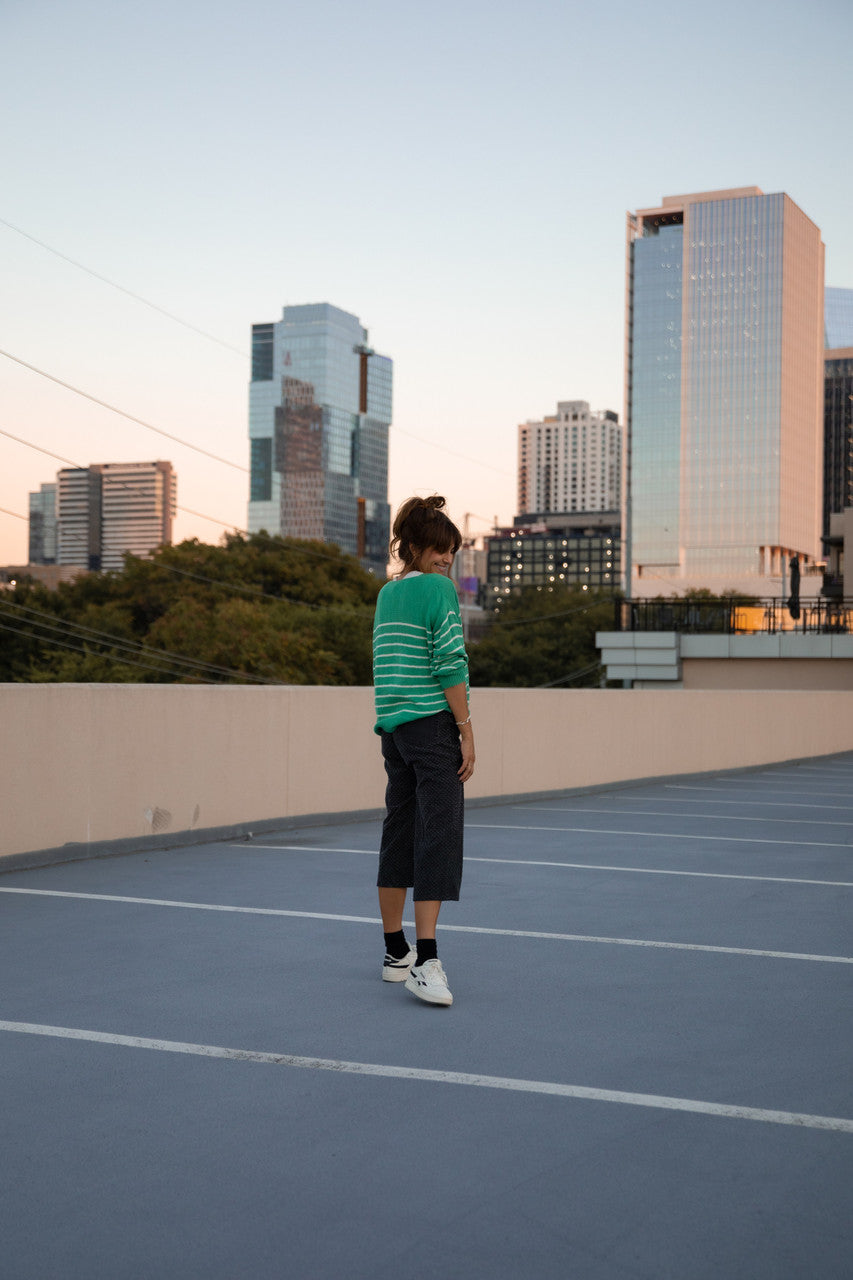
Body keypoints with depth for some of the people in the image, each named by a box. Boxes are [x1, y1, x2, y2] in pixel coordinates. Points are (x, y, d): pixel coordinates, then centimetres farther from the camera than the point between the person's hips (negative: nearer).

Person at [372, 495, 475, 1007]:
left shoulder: (387, 593, 16)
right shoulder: (439, 588, -7)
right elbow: (450, 663, -14)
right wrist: (466, 730, -12)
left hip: (393, 726, 8)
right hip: (434, 722, -8)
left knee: (400, 834, 12)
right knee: (439, 835, -10)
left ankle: (397, 953, 21)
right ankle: (425, 960, -16)